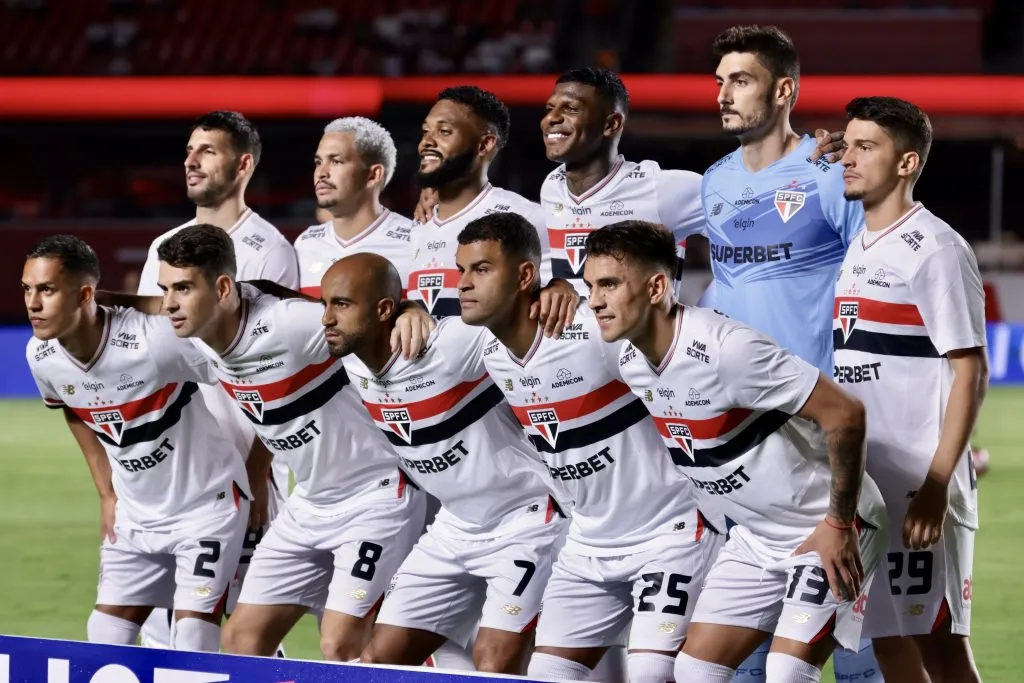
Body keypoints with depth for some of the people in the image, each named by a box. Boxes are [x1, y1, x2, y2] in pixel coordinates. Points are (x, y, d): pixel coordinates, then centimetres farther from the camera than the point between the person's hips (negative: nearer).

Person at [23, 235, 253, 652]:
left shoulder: (158, 339, -29)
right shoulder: (41, 357, -9)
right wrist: (107, 494, 14)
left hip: (207, 506, -6)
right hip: (135, 517, 6)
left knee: (192, 650, -11)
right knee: (103, 642, 4)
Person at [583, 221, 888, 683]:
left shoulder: (727, 349, -29)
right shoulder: (632, 366, -2)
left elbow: (844, 412, -26)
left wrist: (838, 524, -21)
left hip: (827, 533, -9)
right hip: (755, 539, 9)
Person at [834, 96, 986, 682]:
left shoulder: (935, 250, -9)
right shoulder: (855, 249, 14)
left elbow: (971, 372, -12)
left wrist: (936, 486, -18)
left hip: (919, 486, -7)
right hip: (863, 481, 8)